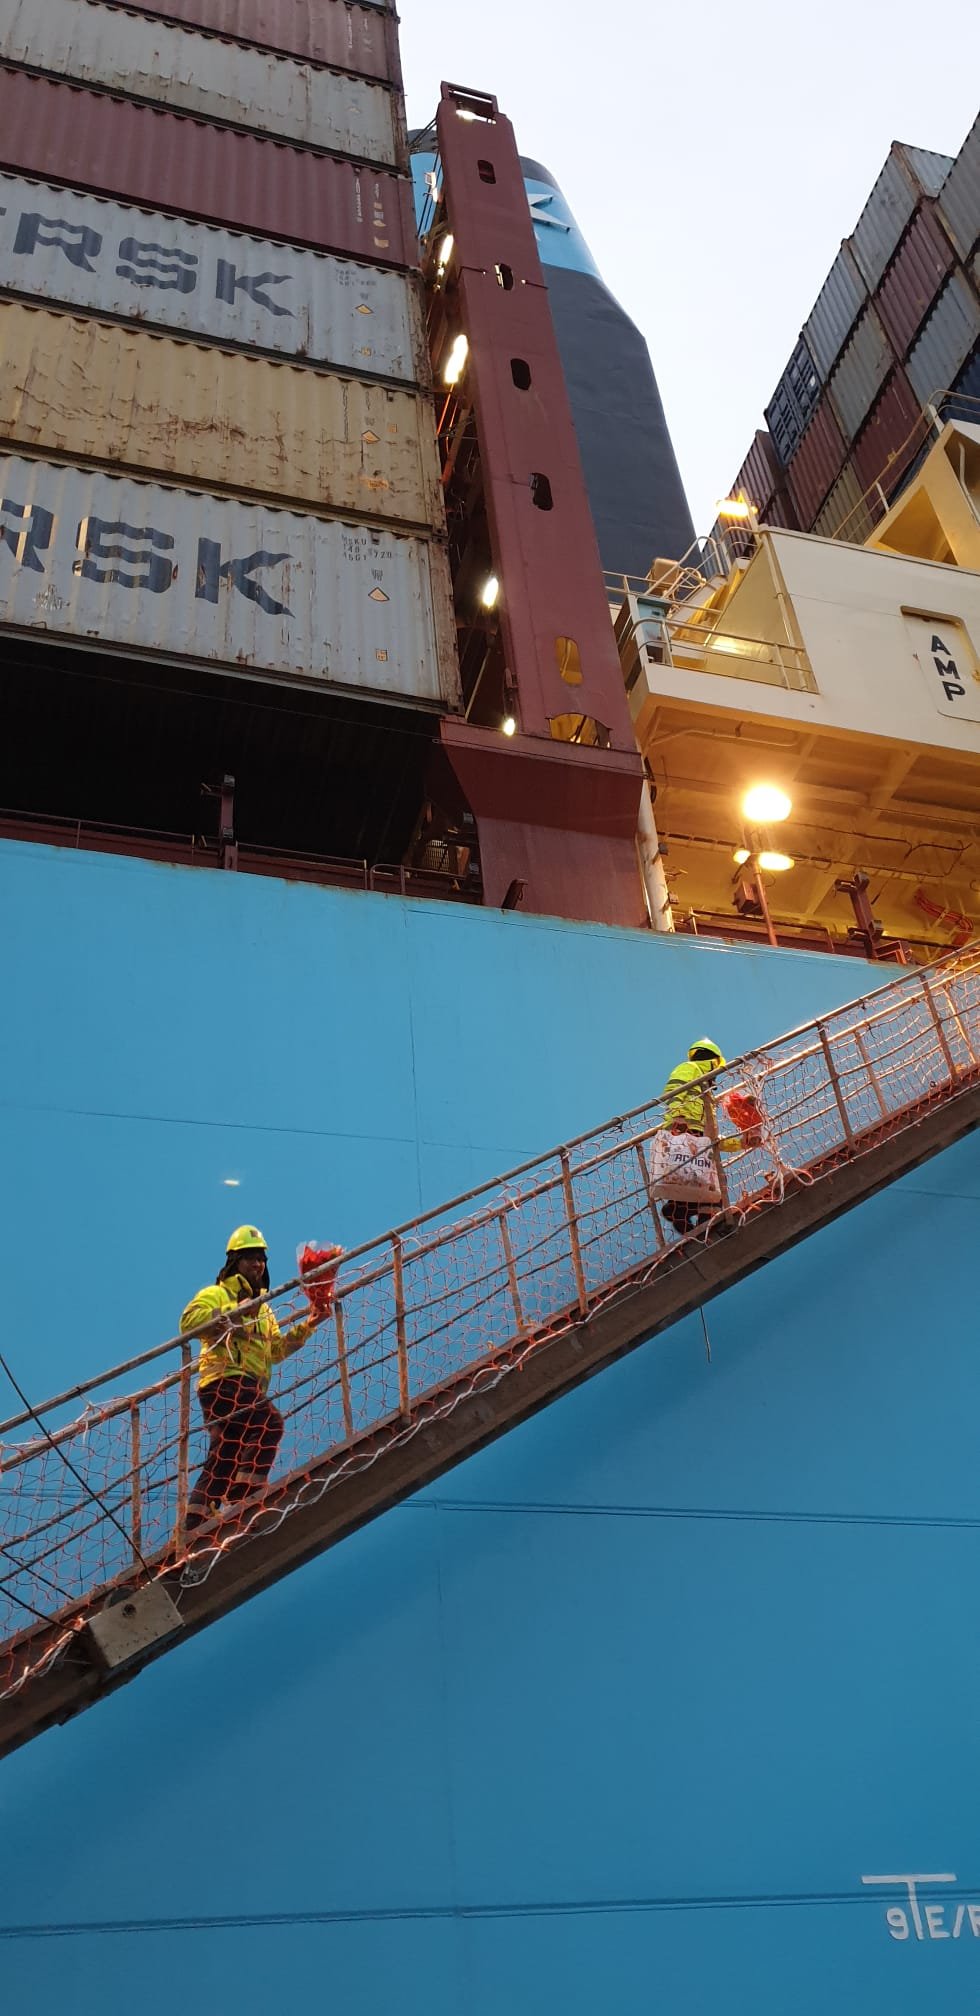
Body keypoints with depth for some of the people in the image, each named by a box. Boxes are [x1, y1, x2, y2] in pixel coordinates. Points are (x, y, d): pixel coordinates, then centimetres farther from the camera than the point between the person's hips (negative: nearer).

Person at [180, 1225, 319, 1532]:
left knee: (224, 1459, 7)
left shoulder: (263, 1308, 31)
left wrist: (305, 1327, 7)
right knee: (270, 1423, -28)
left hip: (249, 1387, 9)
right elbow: (189, 1320, -12)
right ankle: (242, 1499, -31)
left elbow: (275, 1350, 19)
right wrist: (228, 1316, -19)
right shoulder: (216, 1294, 7)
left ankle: (195, 1526, 10)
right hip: (225, 1379, -9)